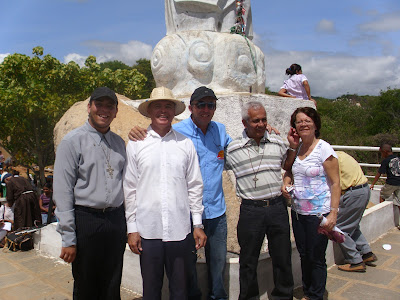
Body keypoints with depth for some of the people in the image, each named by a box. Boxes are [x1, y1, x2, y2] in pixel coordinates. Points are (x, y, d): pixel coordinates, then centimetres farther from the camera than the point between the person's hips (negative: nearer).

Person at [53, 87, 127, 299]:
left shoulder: (119, 142, 11)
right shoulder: (73, 141, -5)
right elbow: (62, 192, -9)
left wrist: (128, 225, 11)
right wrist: (68, 239, -12)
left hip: (116, 220, 5)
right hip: (86, 220, -4)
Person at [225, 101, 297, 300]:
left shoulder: (277, 142, 5)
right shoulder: (233, 149, -3)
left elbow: (287, 165, 20)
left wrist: (293, 147, 8)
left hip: (277, 207, 3)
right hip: (251, 210, -3)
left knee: (282, 257, 15)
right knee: (248, 261, 11)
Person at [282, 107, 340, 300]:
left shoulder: (324, 148, -10)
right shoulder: (295, 149, 6)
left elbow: (335, 184, -11)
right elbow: (290, 171, 21)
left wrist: (333, 213, -18)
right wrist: (285, 183, -2)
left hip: (319, 213, -6)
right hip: (298, 211, 6)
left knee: (316, 258, 5)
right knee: (304, 255, 17)